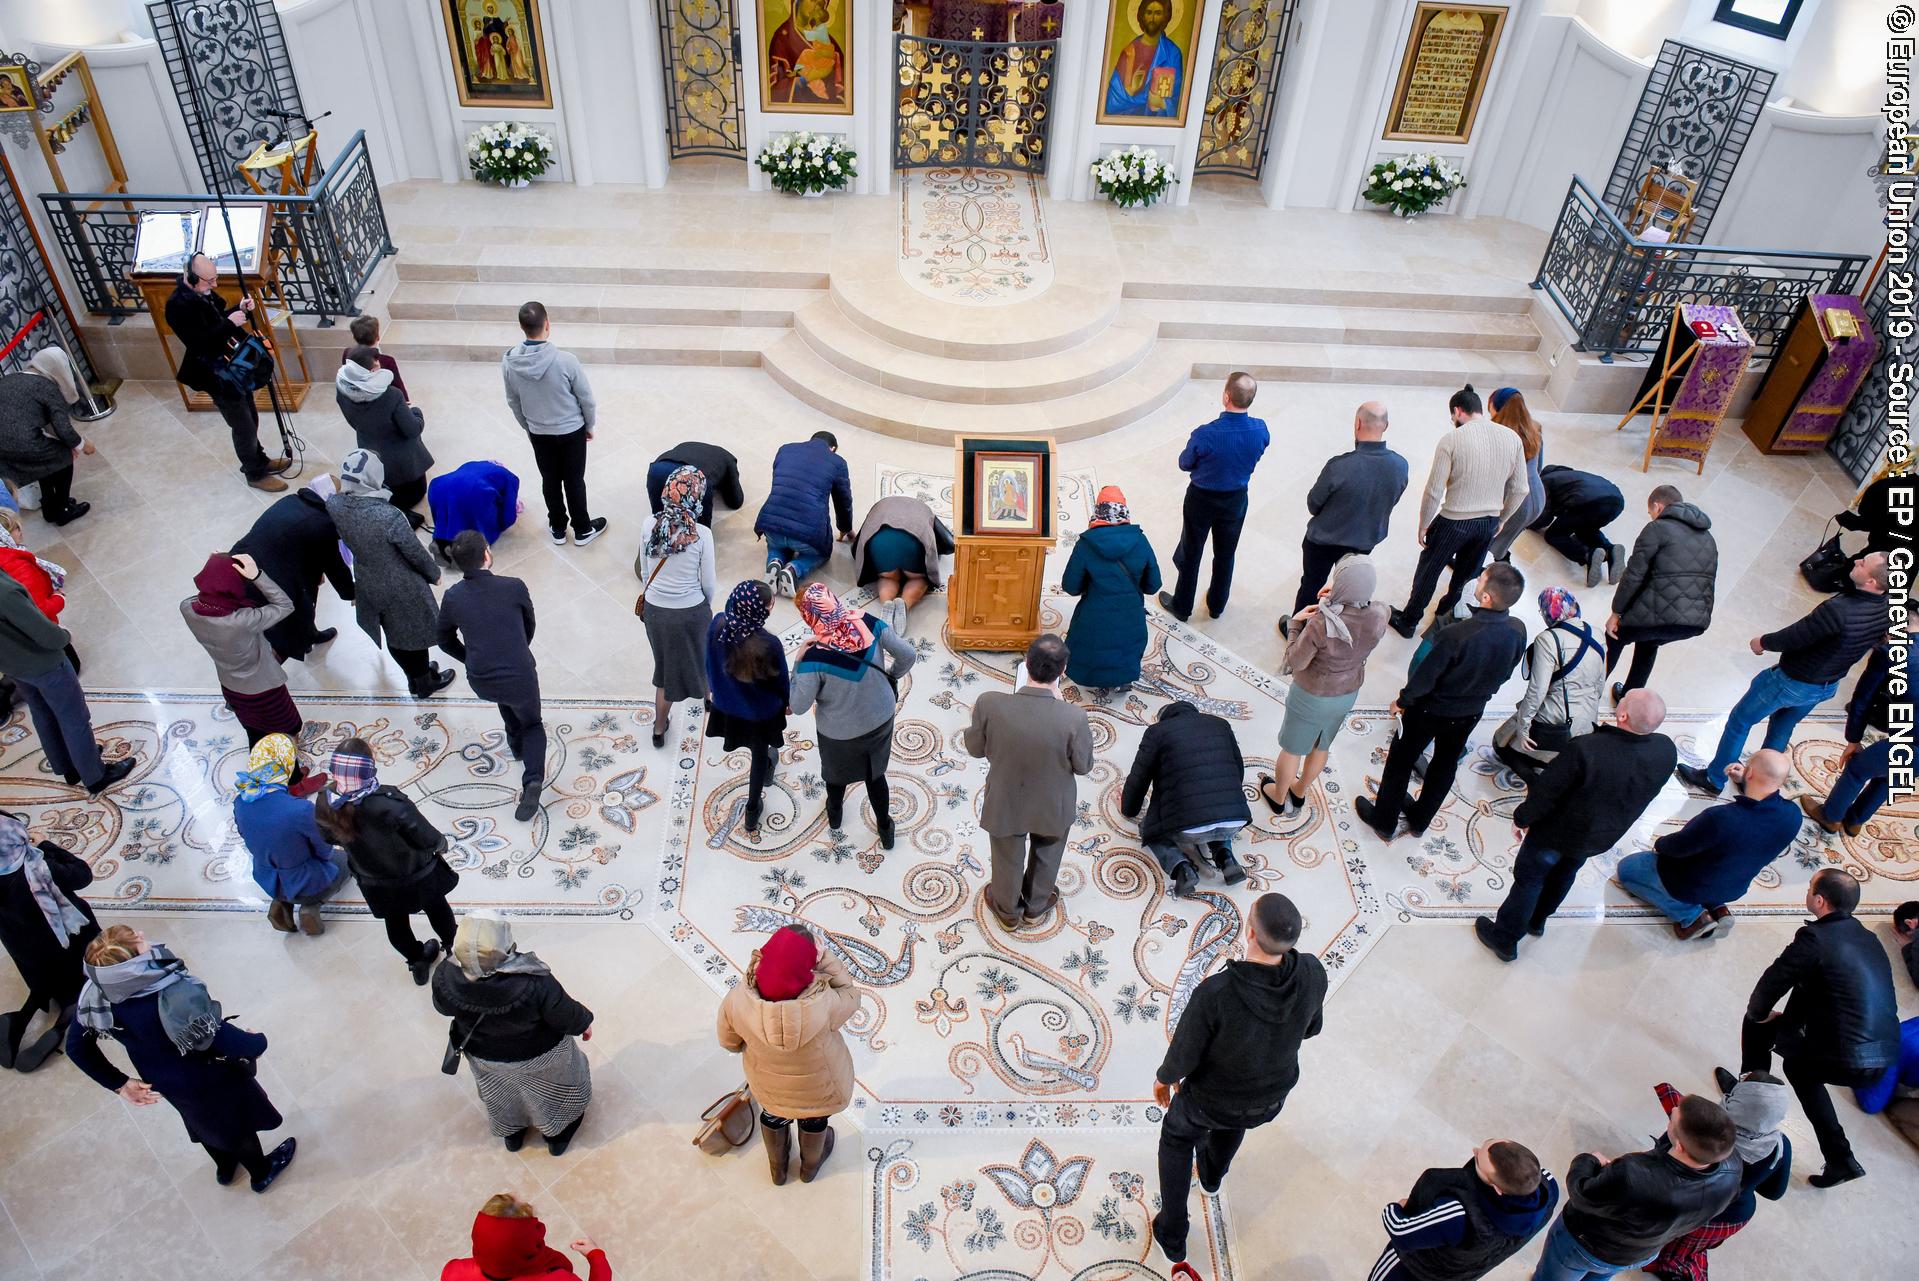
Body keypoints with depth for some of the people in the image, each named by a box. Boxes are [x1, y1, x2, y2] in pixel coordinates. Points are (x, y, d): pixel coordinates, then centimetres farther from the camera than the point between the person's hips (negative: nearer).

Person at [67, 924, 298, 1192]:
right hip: (211, 1081, -5)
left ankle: (225, 1167, 63)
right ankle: (262, 1173, 54)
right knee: (238, 1123, 27)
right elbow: (243, 1047, -40)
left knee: (204, 1122, 35)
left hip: (165, 1082, 5)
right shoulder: (176, 997, -44)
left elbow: (76, 1047, -7)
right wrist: (256, 1040, -16)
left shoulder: (96, 994, -25)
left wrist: (119, 1083, 6)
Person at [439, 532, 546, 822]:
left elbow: (446, 640, 6)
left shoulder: (452, 597, -9)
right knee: (532, 724, 22)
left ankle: (516, 744, 52)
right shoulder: (514, 587, -15)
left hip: (481, 682, 2)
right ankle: (533, 779, -1)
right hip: (521, 676, -2)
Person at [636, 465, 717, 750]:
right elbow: (708, 583, -11)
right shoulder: (701, 534, -23)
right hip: (691, 612, -3)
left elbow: (644, 572, -1)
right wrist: (707, 604, 10)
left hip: (655, 609, 3)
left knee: (666, 665, 23)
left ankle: (659, 729, 33)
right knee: (699, 654, 27)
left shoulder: (649, 526, -13)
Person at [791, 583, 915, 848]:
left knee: (836, 773, 31)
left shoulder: (815, 658, -34)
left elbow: (799, 706, -21)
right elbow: (908, 655, -12)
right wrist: (892, 677, 8)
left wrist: (799, 662, -12)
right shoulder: (869, 624, -23)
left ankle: (834, 814, 60)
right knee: (875, 773, 29)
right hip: (881, 718, 3)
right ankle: (885, 828, 48)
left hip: (841, 732, -3)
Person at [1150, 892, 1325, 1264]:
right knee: (1231, 1121, 40)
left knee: (1177, 1135, 31)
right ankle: (1211, 1175, 68)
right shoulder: (1312, 973, -31)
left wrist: (1164, 1077, -2)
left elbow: (1184, 1054, -25)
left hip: (1211, 1098, -4)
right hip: (1271, 1095, 4)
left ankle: (1172, 1235, 42)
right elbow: (1311, 1026, -8)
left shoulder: (1215, 994, -44)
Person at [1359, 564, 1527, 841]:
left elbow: (1425, 676, -25)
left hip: (1432, 711, -5)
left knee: (1400, 760, 18)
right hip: (1472, 712, 5)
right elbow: (1505, 672, -2)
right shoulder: (1518, 631, -21)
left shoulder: (1456, 635, -39)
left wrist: (1402, 701, -6)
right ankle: (1420, 819, 47)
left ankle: (1384, 820, 36)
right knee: (1446, 764, 26)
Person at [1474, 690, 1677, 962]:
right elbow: (1644, 795, -3)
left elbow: (1546, 791, -26)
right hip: (1602, 837, 5)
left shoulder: (1585, 748, -40)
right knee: (1565, 874, 31)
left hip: (1559, 831, -5)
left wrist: (1523, 817, -8)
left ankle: (1505, 938, 35)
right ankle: (1537, 921, 55)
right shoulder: (1666, 751, -23)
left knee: (1529, 880, 18)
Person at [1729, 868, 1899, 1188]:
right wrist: (1787, 1019, 24)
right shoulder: (1866, 937, 10)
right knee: (1798, 1065, 32)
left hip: (1843, 1059, -7)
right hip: (1882, 1059, 7)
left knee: (1759, 1026, 13)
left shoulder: (1815, 937, -15)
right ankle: (1839, 1160, 31)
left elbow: (1773, 981, -9)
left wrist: (1758, 1014, 12)